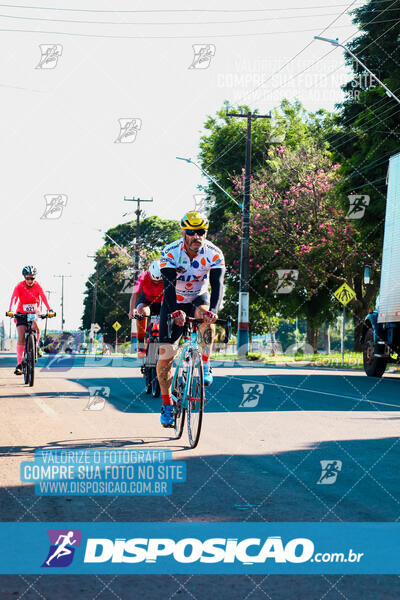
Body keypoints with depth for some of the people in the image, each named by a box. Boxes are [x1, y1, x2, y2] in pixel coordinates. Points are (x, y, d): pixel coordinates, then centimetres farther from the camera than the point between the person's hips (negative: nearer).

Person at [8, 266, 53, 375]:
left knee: (36, 327, -31)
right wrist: (10, 310, -45)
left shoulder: (37, 286, -10)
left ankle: (36, 346, -2)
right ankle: (19, 363, -10)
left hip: (34, 313, 0)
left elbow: (43, 297, -21)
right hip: (21, 314, 0)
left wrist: (49, 309, -36)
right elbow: (14, 298, -28)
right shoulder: (19, 286, -14)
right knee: (21, 337, -12)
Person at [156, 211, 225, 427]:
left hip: (199, 298, 1)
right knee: (165, 355, -8)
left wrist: (213, 310, -48)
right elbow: (169, 285, -33)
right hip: (174, 303, -1)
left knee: (206, 318, -37)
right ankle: (167, 403, 7)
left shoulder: (214, 254, -19)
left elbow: (217, 285, -29)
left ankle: (205, 366, -21)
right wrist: (175, 311, -50)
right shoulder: (170, 253, -23)